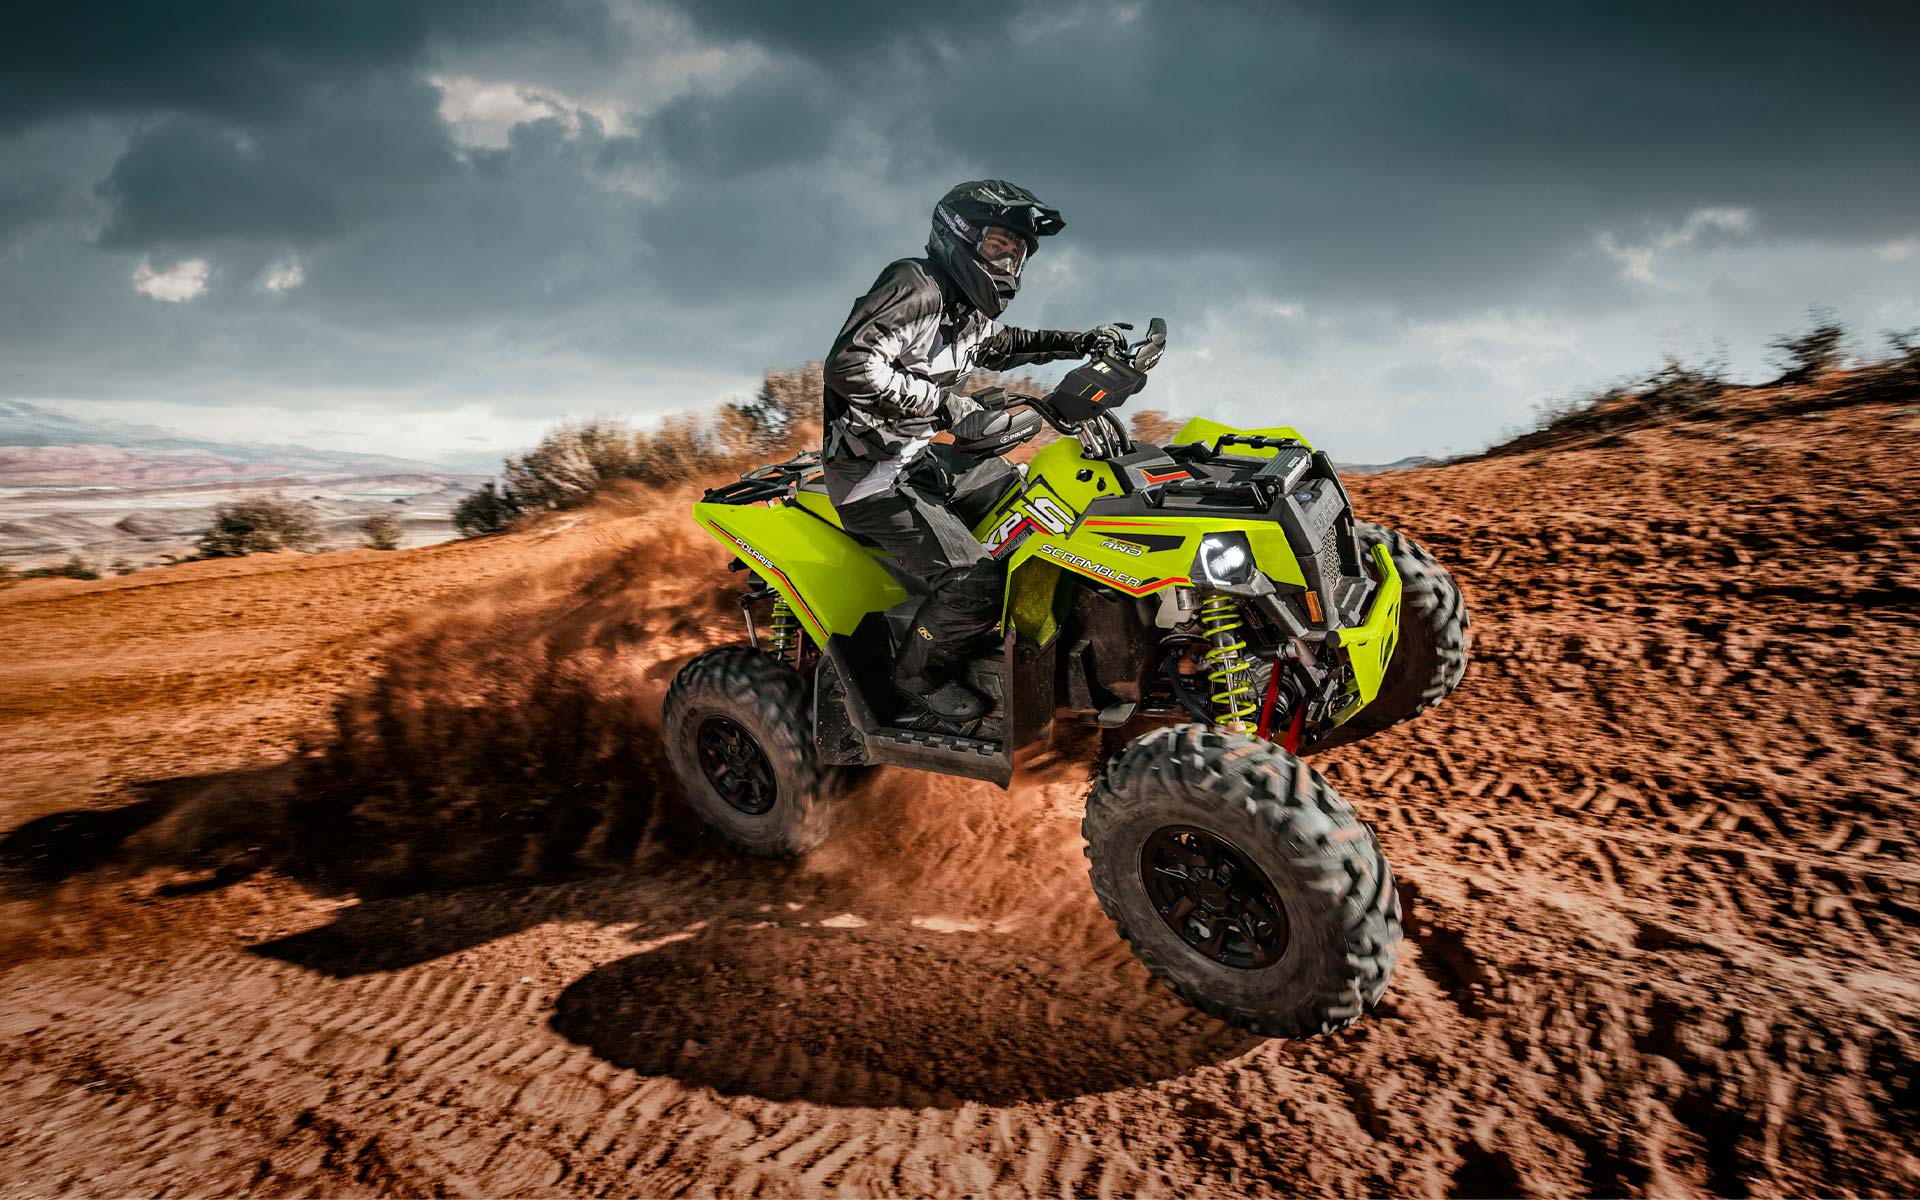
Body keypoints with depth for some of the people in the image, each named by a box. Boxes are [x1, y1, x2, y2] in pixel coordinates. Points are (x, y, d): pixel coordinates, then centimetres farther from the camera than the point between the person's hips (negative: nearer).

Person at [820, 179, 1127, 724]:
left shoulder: (970, 309, 12)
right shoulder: (915, 285, -18)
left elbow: (1001, 345, 35)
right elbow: (849, 366, -31)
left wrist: (1081, 343, 23)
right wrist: (943, 404, -29)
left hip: (919, 455, 10)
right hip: (871, 473, -10)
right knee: (976, 582, -20)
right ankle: (920, 675, 7)